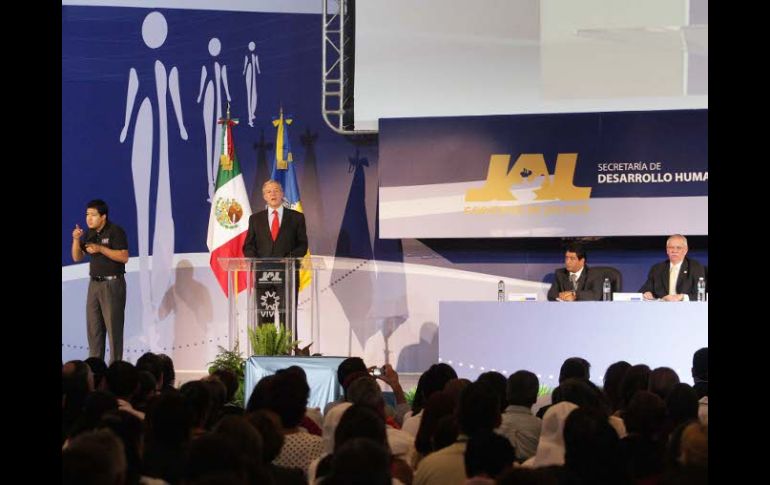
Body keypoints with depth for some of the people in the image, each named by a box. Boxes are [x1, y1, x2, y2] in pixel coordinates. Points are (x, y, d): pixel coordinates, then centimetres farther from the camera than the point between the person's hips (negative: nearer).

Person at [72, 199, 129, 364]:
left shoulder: (115, 231, -9)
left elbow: (124, 257, -16)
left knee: (113, 326, -6)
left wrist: (101, 249, -22)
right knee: (93, 326, 5)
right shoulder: (89, 233, 11)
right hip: (94, 283, 7)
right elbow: (77, 257, 11)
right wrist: (76, 240, -6)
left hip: (112, 284, -7)